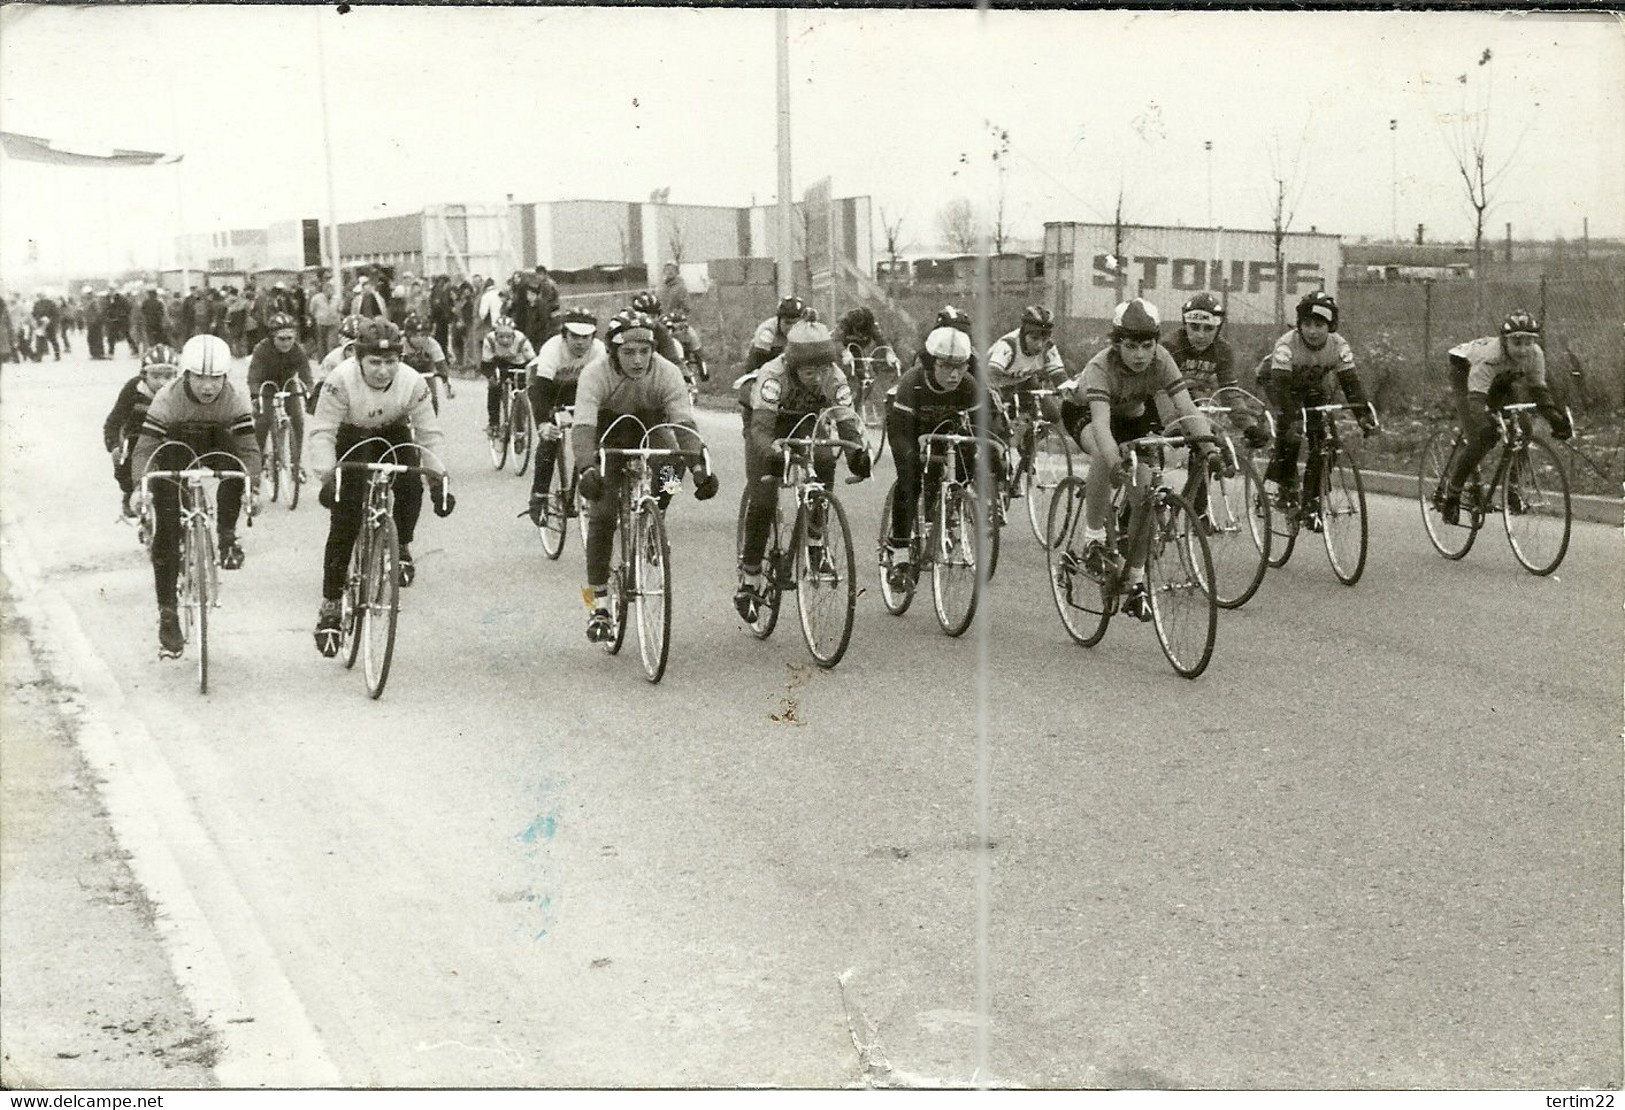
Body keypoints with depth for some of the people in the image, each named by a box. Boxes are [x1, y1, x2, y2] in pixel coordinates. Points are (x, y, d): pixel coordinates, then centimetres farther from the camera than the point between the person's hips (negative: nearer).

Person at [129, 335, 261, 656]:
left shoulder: (234, 399, -26)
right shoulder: (168, 398, -30)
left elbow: (248, 447, -27)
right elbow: (144, 449, -31)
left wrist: (253, 489, -42)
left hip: (215, 449, 2)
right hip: (175, 454, -2)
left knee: (234, 459, -35)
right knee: (166, 535, -10)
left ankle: (227, 537, -16)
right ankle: (167, 615, 0)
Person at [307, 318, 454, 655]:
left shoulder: (413, 383, -27)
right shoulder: (342, 380, -33)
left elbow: (429, 434, -21)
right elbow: (322, 432, -31)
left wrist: (438, 478, -31)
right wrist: (326, 476, -45)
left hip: (394, 437, 2)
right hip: (351, 439, -2)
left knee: (410, 486, -25)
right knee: (344, 523, -11)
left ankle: (401, 547, 7)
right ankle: (331, 605, -4)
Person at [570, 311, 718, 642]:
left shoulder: (667, 373, -27)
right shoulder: (595, 374, -31)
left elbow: (685, 424, -35)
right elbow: (583, 427, -42)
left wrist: (701, 469, -51)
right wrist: (587, 470, -60)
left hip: (649, 432, 3)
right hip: (608, 439, -3)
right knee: (602, 515, -15)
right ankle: (599, 607, -9)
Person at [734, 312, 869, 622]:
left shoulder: (834, 378, -27)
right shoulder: (773, 375, -36)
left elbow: (846, 423, -31)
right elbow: (761, 426, -44)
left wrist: (857, 454, -52)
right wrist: (772, 454, -64)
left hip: (806, 424, 2)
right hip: (770, 426, -2)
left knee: (824, 462, -31)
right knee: (762, 502, -15)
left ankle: (815, 541, -14)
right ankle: (749, 579, 1)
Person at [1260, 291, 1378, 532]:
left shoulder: (1338, 346, -25)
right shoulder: (1287, 345, -35)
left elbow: (1351, 383, -29)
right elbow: (1280, 385, -43)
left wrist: (1365, 416, -43)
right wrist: (1291, 420, -56)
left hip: (1313, 387, 3)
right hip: (1276, 381, -3)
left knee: (1321, 440, -13)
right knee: (1290, 428, -30)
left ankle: (1311, 504, -3)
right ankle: (1285, 488, -15)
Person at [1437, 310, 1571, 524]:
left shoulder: (1535, 355, -26)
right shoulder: (1489, 357, -41)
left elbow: (1539, 391, -19)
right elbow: (1476, 398, -47)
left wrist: (1556, 418, -34)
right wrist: (1484, 425, -64)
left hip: (1501, 378, 6)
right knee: (1482, 436, -20)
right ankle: (1451, 493, -3)